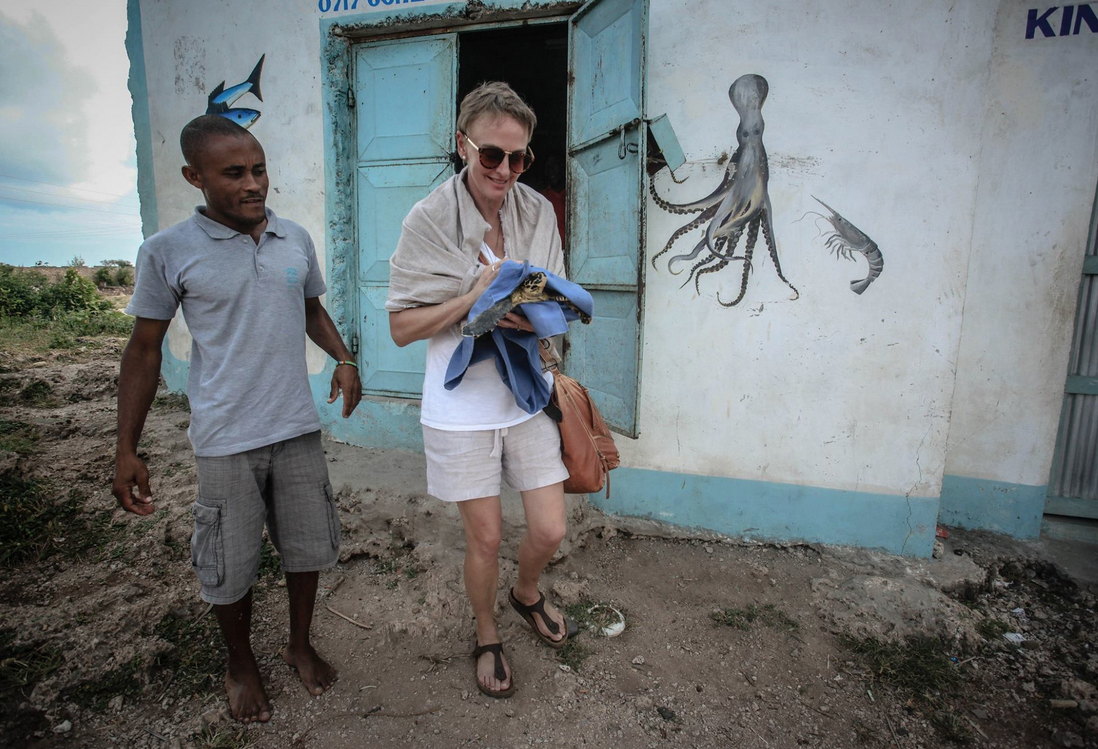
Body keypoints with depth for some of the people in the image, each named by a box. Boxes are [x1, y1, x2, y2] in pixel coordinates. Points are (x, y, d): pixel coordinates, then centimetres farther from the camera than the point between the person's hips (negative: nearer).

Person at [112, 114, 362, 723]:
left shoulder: (296, 239, 4)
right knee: (230, 565, 11)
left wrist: (343, 359, 0)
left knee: (307, 546, 15)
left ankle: (299, 644, 40)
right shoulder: (167, 252, -7)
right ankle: (240, 664, 38)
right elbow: (144, 348, -1)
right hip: (225, 441, -3)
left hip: (298, 428, 3)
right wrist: (126, 450, -2)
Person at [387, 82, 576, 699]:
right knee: (486, 538, 9)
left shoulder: (539, 212, 0)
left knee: (550, 531, 8)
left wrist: (538, 316, -16)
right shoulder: (430, 219, -10)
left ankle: (527, 594, 45)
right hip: (463, 403, -3)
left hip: (527, 394, 3)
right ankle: (488, 637, 41)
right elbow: (402, 328, -10)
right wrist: (474, 298, -22)